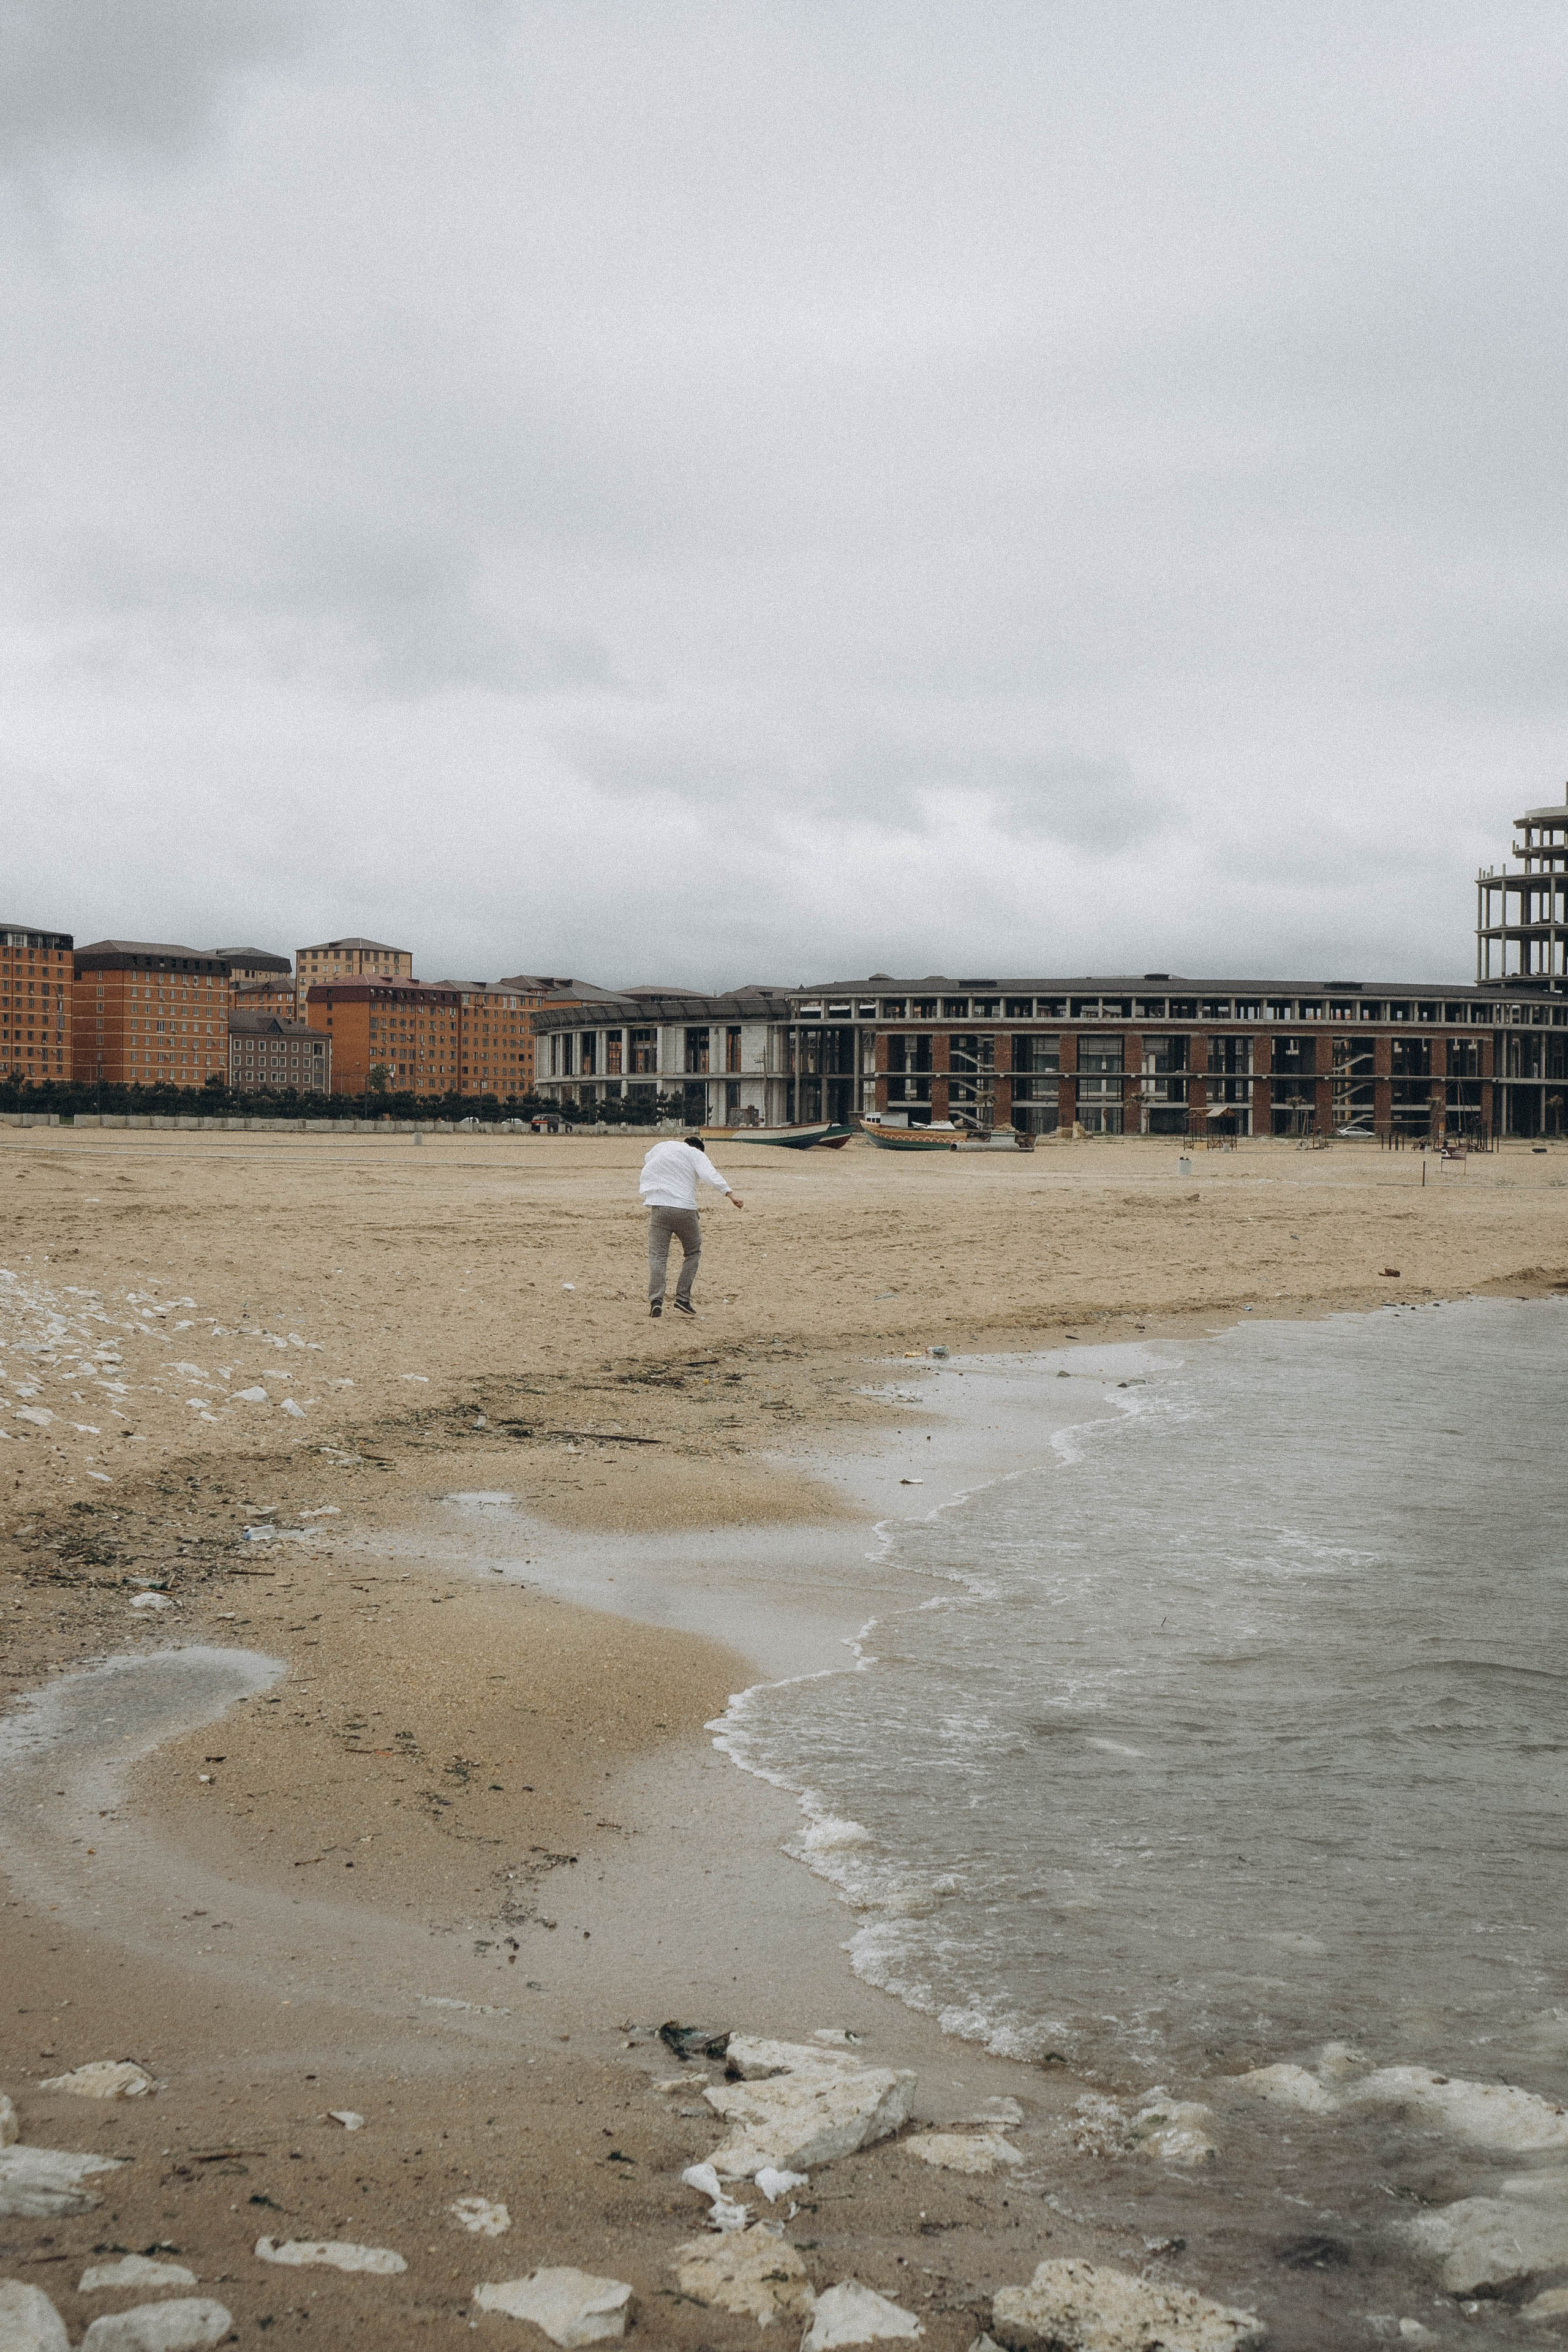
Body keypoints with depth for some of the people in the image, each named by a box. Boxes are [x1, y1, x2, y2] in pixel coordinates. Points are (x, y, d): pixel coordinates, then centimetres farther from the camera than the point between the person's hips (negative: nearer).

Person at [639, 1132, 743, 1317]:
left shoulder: (661, 1147, 19)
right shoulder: (696, 1154, 6)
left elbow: (645, 1164, 37)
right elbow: (709, 1175, -12)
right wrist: (730, 1194, -19)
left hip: (658, 1208, 2)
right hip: (684, 1210, -2)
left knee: (657, 1255, 1)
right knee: (693, 1253, 16)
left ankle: (656, 1299, -15)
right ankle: (683, 1297, 7)